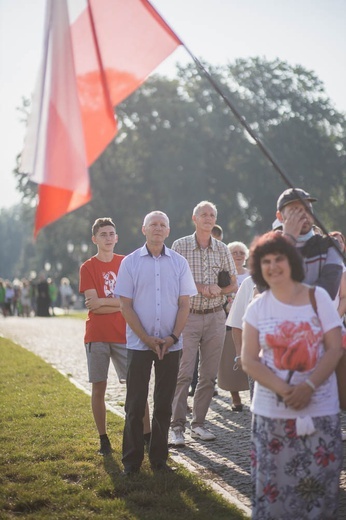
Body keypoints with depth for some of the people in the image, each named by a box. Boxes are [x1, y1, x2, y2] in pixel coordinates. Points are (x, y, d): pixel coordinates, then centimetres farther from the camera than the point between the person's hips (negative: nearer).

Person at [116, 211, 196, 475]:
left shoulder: (179, 262, 5)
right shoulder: (131, 262, 1)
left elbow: (184, 304, 4)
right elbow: (126, 306, -1)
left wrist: (173, 337, -8)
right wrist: (146, 338, -9)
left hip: (170, 344, 2)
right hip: (139, 344, -1)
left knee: (164, 404, 7)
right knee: (135, 404, 1)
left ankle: (159, 458, 16)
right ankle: (132, 460, 10)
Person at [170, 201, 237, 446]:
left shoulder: (222, 249, 8)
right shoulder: (181, 245, 0)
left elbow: (234, 284, 11)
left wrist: (218, 290, -10)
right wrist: (201, 288, -14)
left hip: (215, 317, 4)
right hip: (188, 316, -3)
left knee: (209, 375, 6)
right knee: (184, 373, -10)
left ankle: (198, 423, 15)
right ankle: (177, 426, -5)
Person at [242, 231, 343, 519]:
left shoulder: (318, 297, 0)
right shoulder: (257, 307, 4)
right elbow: (249, 360, -1)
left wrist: (308, 386, -17)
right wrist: (283, 389, -16)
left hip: (320, 409, -1)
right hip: (271, 411, 1)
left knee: (318, 483, 1)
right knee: (273, 483, 3)